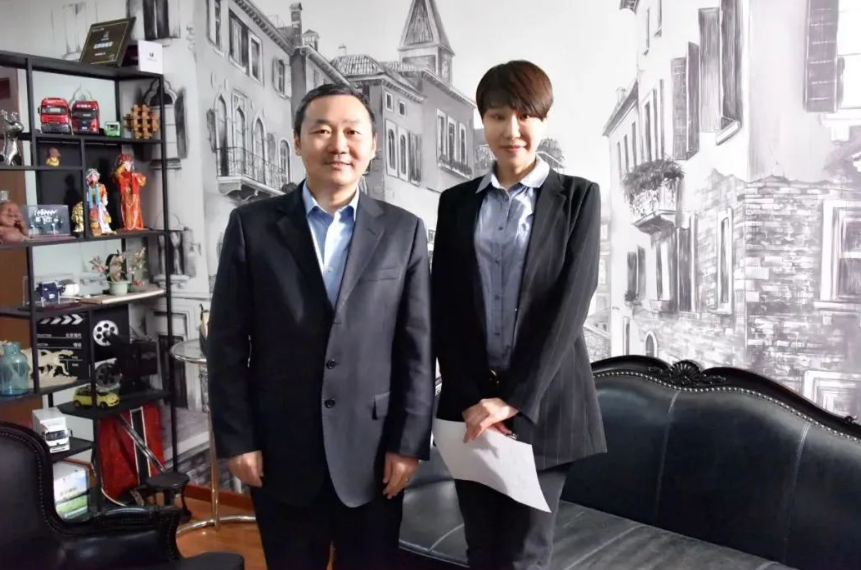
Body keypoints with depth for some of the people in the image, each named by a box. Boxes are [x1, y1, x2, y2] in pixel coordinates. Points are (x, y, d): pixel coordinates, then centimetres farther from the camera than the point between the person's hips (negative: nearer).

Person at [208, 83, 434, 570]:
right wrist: (236, 439, -4)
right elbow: (227, 344, -1)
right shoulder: (252, 226, -1)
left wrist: (408, 443, -3)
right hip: (281, 450, 0)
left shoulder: (404, 231, 0)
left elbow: (418, 348, 0)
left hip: (373, 449, 0)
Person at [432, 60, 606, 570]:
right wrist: (470, 400, -8)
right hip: (470, 401, 3)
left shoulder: (578, 197, 0)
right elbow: (444, 310, 3)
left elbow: (570, 302, -9)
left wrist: (514, 399, -14)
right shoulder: (456, 202, 8)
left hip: (543, 402, -2)